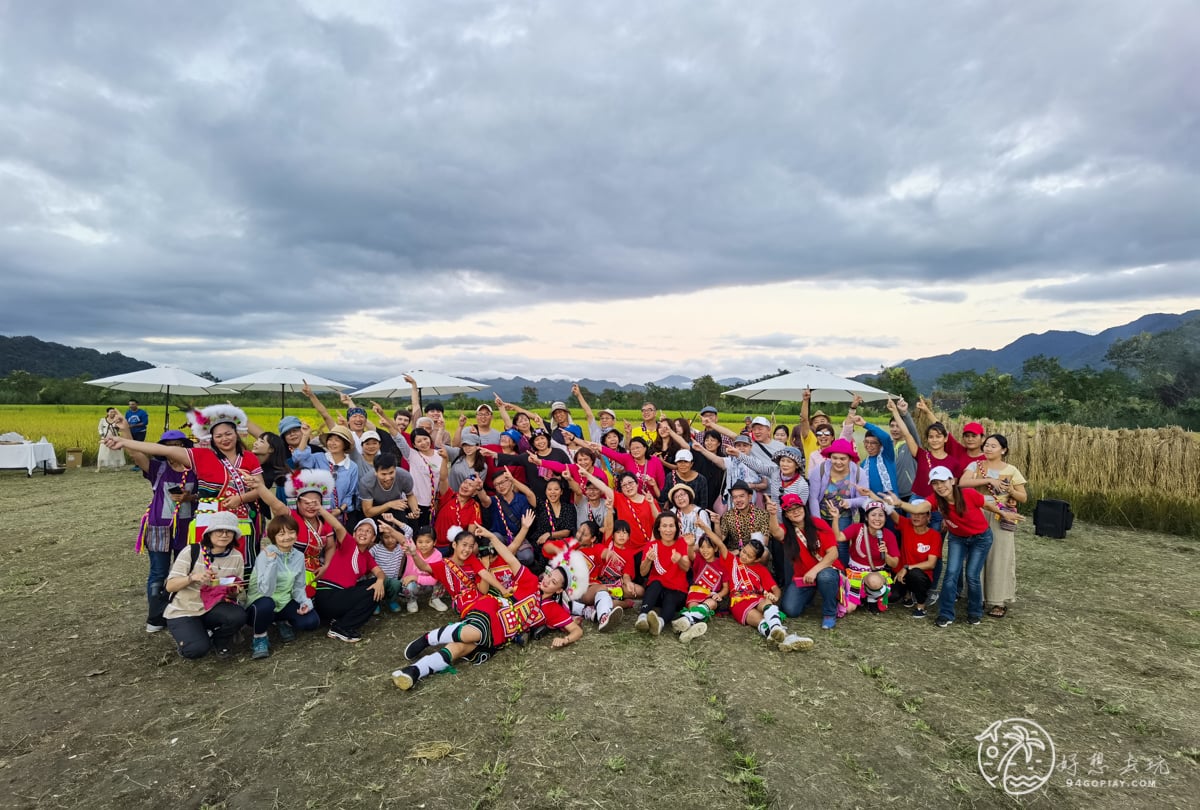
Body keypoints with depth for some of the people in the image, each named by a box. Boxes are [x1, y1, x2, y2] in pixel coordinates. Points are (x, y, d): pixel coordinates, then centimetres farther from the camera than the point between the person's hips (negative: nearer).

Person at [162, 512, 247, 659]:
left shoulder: (236, 557, -4)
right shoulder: (192, 552, -13)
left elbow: (234, 593, 4)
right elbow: (170, 586, -12)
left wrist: (234, 591, -21)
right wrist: (192, 577, -32)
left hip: (212, 609, 2)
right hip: (182, 611, -2)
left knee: (238, 616, -29)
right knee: (196, 650, -26)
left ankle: (221, 642, 5)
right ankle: (185, 636, 11)